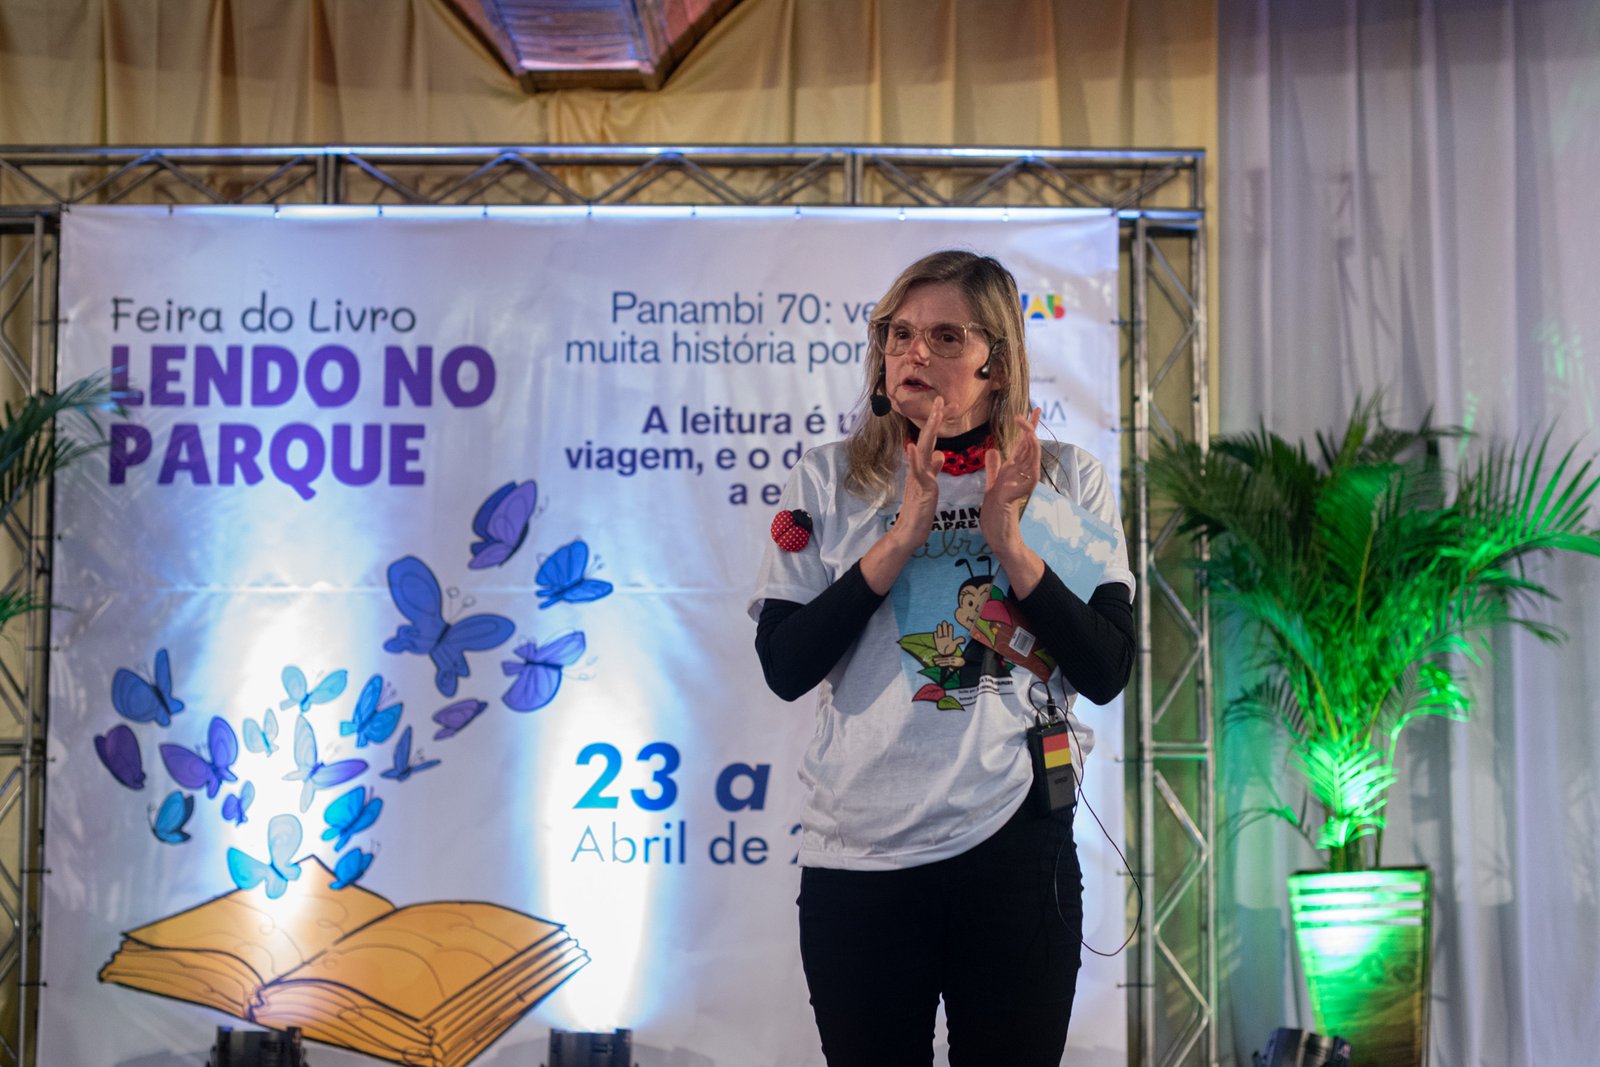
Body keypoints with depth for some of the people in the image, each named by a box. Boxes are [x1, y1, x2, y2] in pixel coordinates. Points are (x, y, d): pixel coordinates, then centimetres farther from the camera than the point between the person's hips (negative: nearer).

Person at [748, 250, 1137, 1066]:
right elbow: (784, 667, -7)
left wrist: (1008, 541, -13)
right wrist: (903, 536, -13)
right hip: (856, 856, 0)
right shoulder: (828, 482, 2)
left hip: (1015, 845, 0)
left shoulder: (1069, 482, 3)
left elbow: (1106, 673, -3)